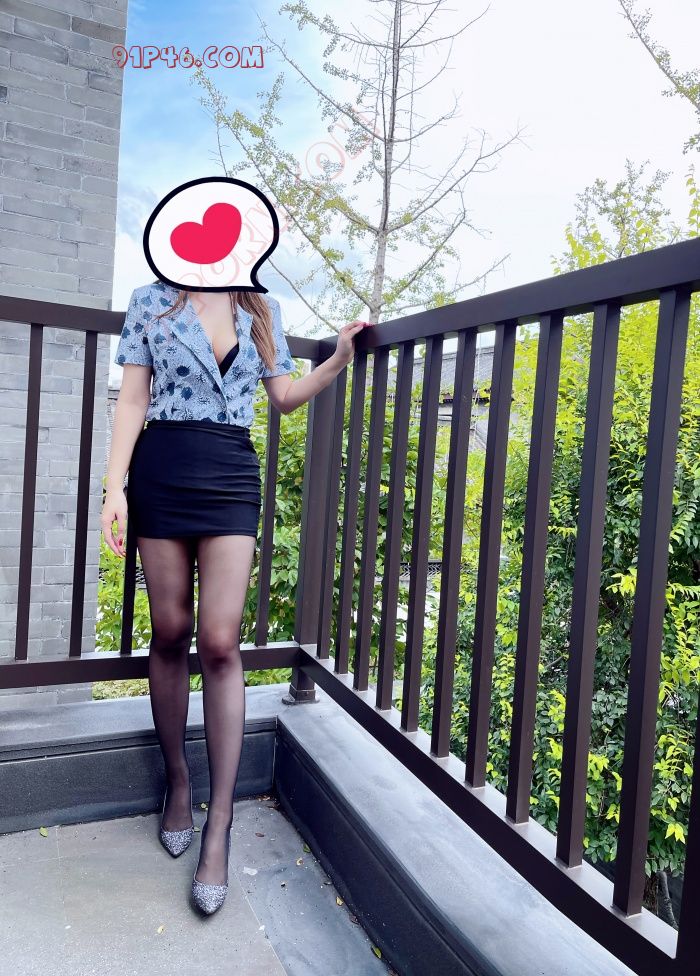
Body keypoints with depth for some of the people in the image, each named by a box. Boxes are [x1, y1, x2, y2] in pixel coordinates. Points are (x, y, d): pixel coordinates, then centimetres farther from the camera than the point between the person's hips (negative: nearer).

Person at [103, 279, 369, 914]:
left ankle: (220, 826, 1)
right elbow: (133, 400, 2)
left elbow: (284, 396, 19)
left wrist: (338, 360, 5)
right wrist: (116, 486, -7)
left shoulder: (263, 311, 12)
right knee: (170, 635, 6)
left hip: (233, 479, 1)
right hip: (162, 474, 0)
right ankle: (178, 783, 26)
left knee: (220, 645, -8)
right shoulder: (153, 300, 7)